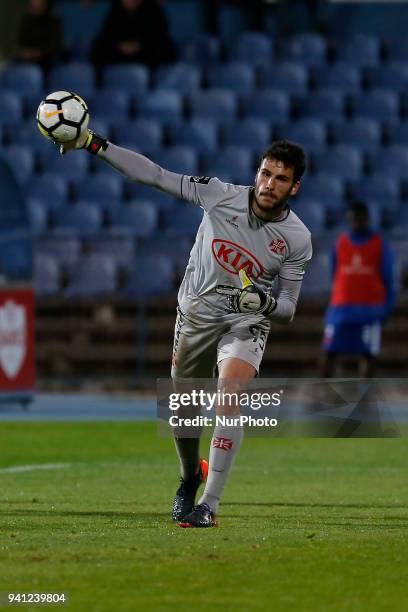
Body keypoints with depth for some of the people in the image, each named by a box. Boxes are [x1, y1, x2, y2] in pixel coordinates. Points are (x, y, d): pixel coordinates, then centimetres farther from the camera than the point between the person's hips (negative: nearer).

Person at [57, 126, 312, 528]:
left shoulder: (297, 238, -12)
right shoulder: (221, 195, -13)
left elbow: (287, 310, -4)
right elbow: (154, 176, -10)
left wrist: (266, 302, -28)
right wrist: (93, 145, -15)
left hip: (246, 322, -2)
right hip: (196, 312, 2)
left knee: (230, 392, -28)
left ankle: (209, 505, -26)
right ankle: (191, 476, 43)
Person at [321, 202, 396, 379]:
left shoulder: (380, 245, 3)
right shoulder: (340, 244, 9)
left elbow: (388, 279, 4)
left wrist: (387, 308, -2)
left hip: (370, 309, -2)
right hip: (341, 307, 2)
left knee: (368, 355, -4)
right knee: (329, 353, 0)